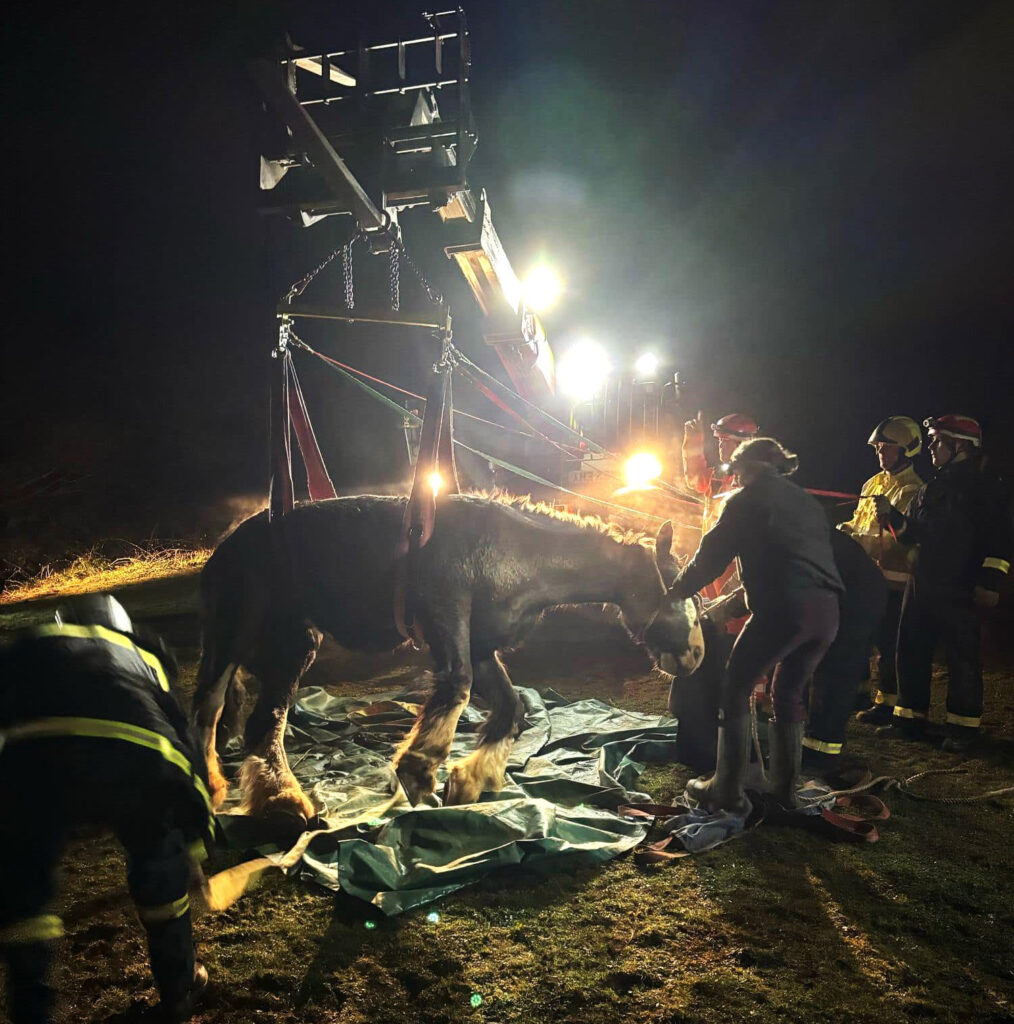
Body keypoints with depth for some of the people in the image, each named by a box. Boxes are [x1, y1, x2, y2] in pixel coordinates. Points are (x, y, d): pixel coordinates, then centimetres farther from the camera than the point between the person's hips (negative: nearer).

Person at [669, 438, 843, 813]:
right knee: (788, 693, 21)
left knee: (735, 689, 7)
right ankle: (784, 788, 27)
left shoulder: (747, 500, 5)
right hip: (826, 610, 7)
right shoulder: (806, 501, 24)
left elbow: (712, 555, 6)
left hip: (783, 608, -7)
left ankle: (728, 791, 11)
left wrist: (677, 591, 21)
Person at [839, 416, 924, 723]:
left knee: (887, 643, -2)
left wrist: (859, 540, -24)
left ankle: (887, 703, 8)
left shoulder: (912, 491, -11)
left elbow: (901, 539, -21)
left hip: (892, 580, -8)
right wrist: (845, 529, 5)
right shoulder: (873, 484, 17)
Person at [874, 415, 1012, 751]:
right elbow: (913, 533, 20)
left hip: (960, 592, -7)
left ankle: (963, 726, 14)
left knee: (962, 659, 1)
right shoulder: (931, 488, 17)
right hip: (922, 585, 7)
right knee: (911, 652, 10)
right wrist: (892, 516, 3)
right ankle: (910, 718, 21)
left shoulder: (986, 487, -5)